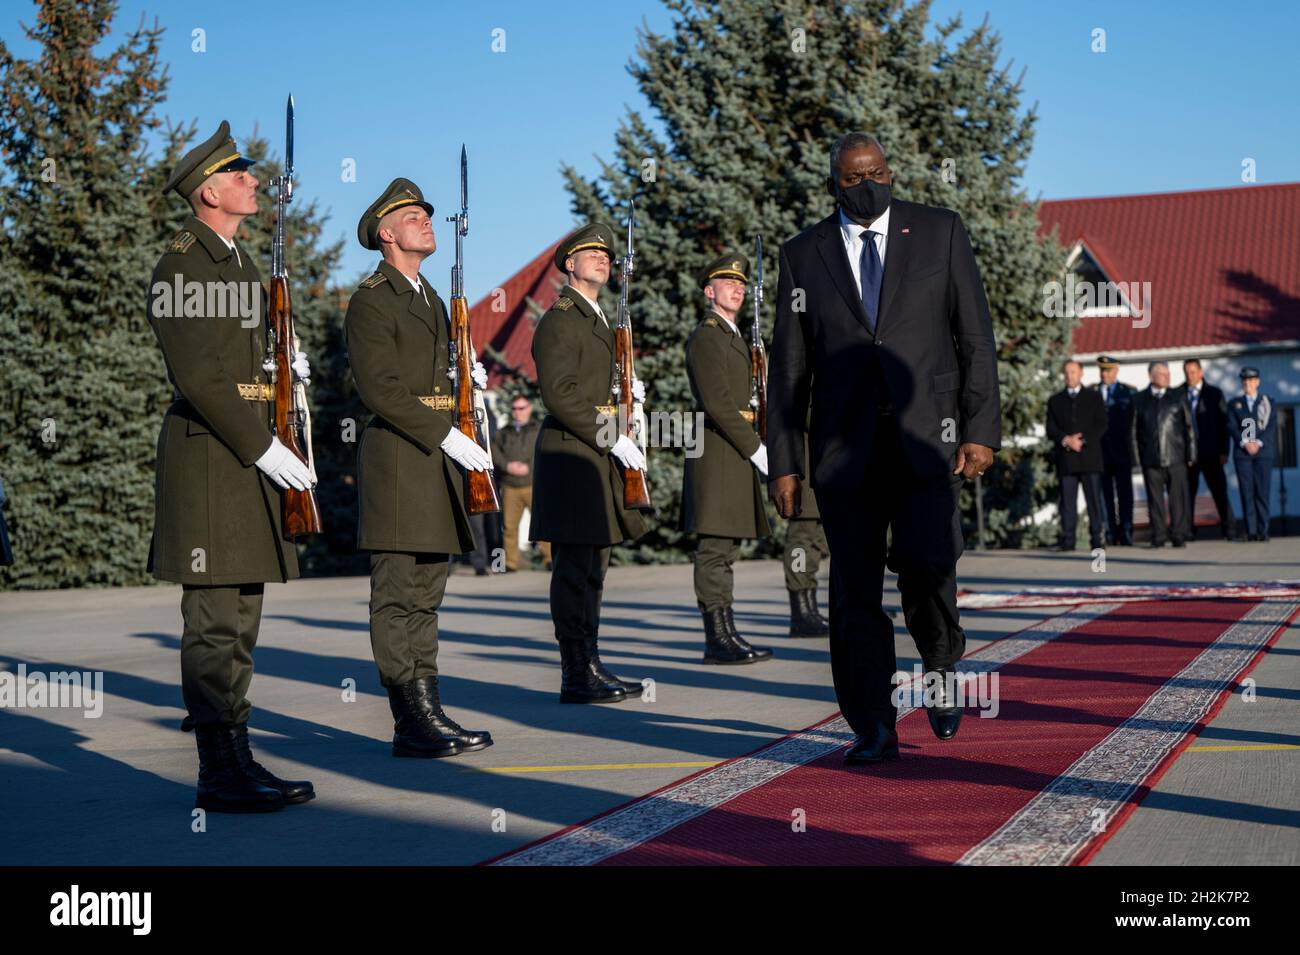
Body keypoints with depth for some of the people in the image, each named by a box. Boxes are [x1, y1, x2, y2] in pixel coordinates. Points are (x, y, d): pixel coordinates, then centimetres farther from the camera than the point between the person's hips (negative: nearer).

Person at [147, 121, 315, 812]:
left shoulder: (237, 261, 19)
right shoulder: (182, 264, -10)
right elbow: (196, 375, -18)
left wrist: (280, 367, 8)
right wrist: (263, 448, -18)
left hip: (247, 455, 10)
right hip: (207, 454, -10)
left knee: (239, 621, 11)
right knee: (214, 624, -7)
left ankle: (238, 759, 17)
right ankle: (219, 774, -3)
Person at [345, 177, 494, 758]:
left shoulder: (430, 299, 21)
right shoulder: (371, 301, -8)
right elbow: (379, 388, -17)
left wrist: (460, 374, 7)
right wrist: (447, 436, -20)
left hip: (435, 454, 9)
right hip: (396, 455, -9)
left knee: (426, 595, 10)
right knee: (398, 596, -7)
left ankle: (427, 715, 15)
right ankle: (412, 724, -6)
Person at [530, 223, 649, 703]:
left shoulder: (598, 320, 21)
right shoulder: (559, 319, -9)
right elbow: (559, 394, -18)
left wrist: (626, 393, 9)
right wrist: (613, 438, -19)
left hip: (598, 456, 10)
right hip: (570, 453, -10)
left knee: (591, 568, 11)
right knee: (575, 568, -8)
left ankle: (591, 667, 17)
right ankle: (576, 677, -5)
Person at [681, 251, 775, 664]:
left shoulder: (733, 336, 22)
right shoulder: (706, 336, -9)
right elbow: (717, 402, -18)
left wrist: (754, 447, 14)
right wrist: (757, 448, -17)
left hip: (734, 455, 10)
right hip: (717, 454, -10)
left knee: (724, 548, 10)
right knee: (715, 549, -9)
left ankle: (722, 638, 12)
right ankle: (720, 638, -9)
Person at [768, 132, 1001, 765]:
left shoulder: (940, 231, 8)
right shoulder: (803, 255, 10)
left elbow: (975, 336, 6)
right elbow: (787, 368, 10)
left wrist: (981, 428, -4)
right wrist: (784, 462, 4)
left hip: (924, 434, -1)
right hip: (844, 445, 1)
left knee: (927, 563, -17)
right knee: (854, 591, 0)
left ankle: (940, 663, 13)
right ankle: (874, 730, 9)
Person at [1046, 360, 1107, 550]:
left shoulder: (1094, 398, 13)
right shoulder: (1055, 401, 16)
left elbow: (1101, 426, 4)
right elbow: (1051, 430, 8)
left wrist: (1082, 441, -10)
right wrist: (1066, 440, -11)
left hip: (1090, 457, -1)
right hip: (1066, 459, 1)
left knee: (1094, 498, -4)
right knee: (1067, 501, -3)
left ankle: (1097, 539, -3)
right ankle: (1067, 540, -3)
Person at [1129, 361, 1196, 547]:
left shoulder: (1178, 398, 10)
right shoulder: (1139, 400, 9)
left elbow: (1189, 427, 9)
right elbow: (1133, 430, 8)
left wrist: (1190, 454, 3)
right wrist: (1136, 456, 1)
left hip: (1176, 457, 0)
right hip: (1151, 460, 0)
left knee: (1178, 498, -1)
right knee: (1155, 499, 2)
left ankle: (1179, 536, 5)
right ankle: (1158, 537, 8)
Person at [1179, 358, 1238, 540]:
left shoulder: (1214, 394, 7)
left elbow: (1223, 423, 4)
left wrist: (1223, 451, -3)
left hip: (1210, 453, -1)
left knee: (1220, 492, -4)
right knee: (1187, 493, 2)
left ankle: (1229, 530, -1)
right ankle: (1188, 531, 8)